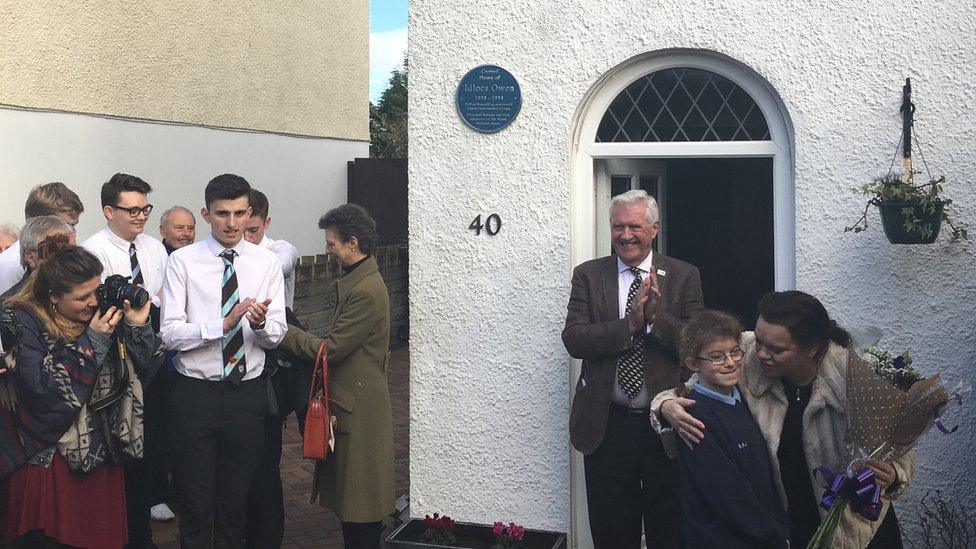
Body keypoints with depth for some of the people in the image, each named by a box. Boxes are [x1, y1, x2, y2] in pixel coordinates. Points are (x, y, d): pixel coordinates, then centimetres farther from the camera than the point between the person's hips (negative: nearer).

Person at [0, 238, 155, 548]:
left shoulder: (97, 315, 3)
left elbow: (138, 365, 5)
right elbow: (44, 390, -22)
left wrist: (138, 325, -11)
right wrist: (92, 342, -21)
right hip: (48, 462, -5)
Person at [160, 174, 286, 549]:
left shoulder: (267, 263, 3)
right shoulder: (183, 261, -4)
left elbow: (276, 335, 0)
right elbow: (170, 333, -11)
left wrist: (260, 323, -23)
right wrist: (223, 324, -24)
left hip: (248, 392, 2)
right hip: (197, 392, -2)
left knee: (236, 498, 15)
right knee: (196, 500, 6)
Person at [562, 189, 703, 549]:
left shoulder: (684, 276, 2)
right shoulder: (588, 275, 4)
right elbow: (573, 339, -8)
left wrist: (657, 316, -22)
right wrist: (630, 324, -19)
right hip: (606, 426, 1)